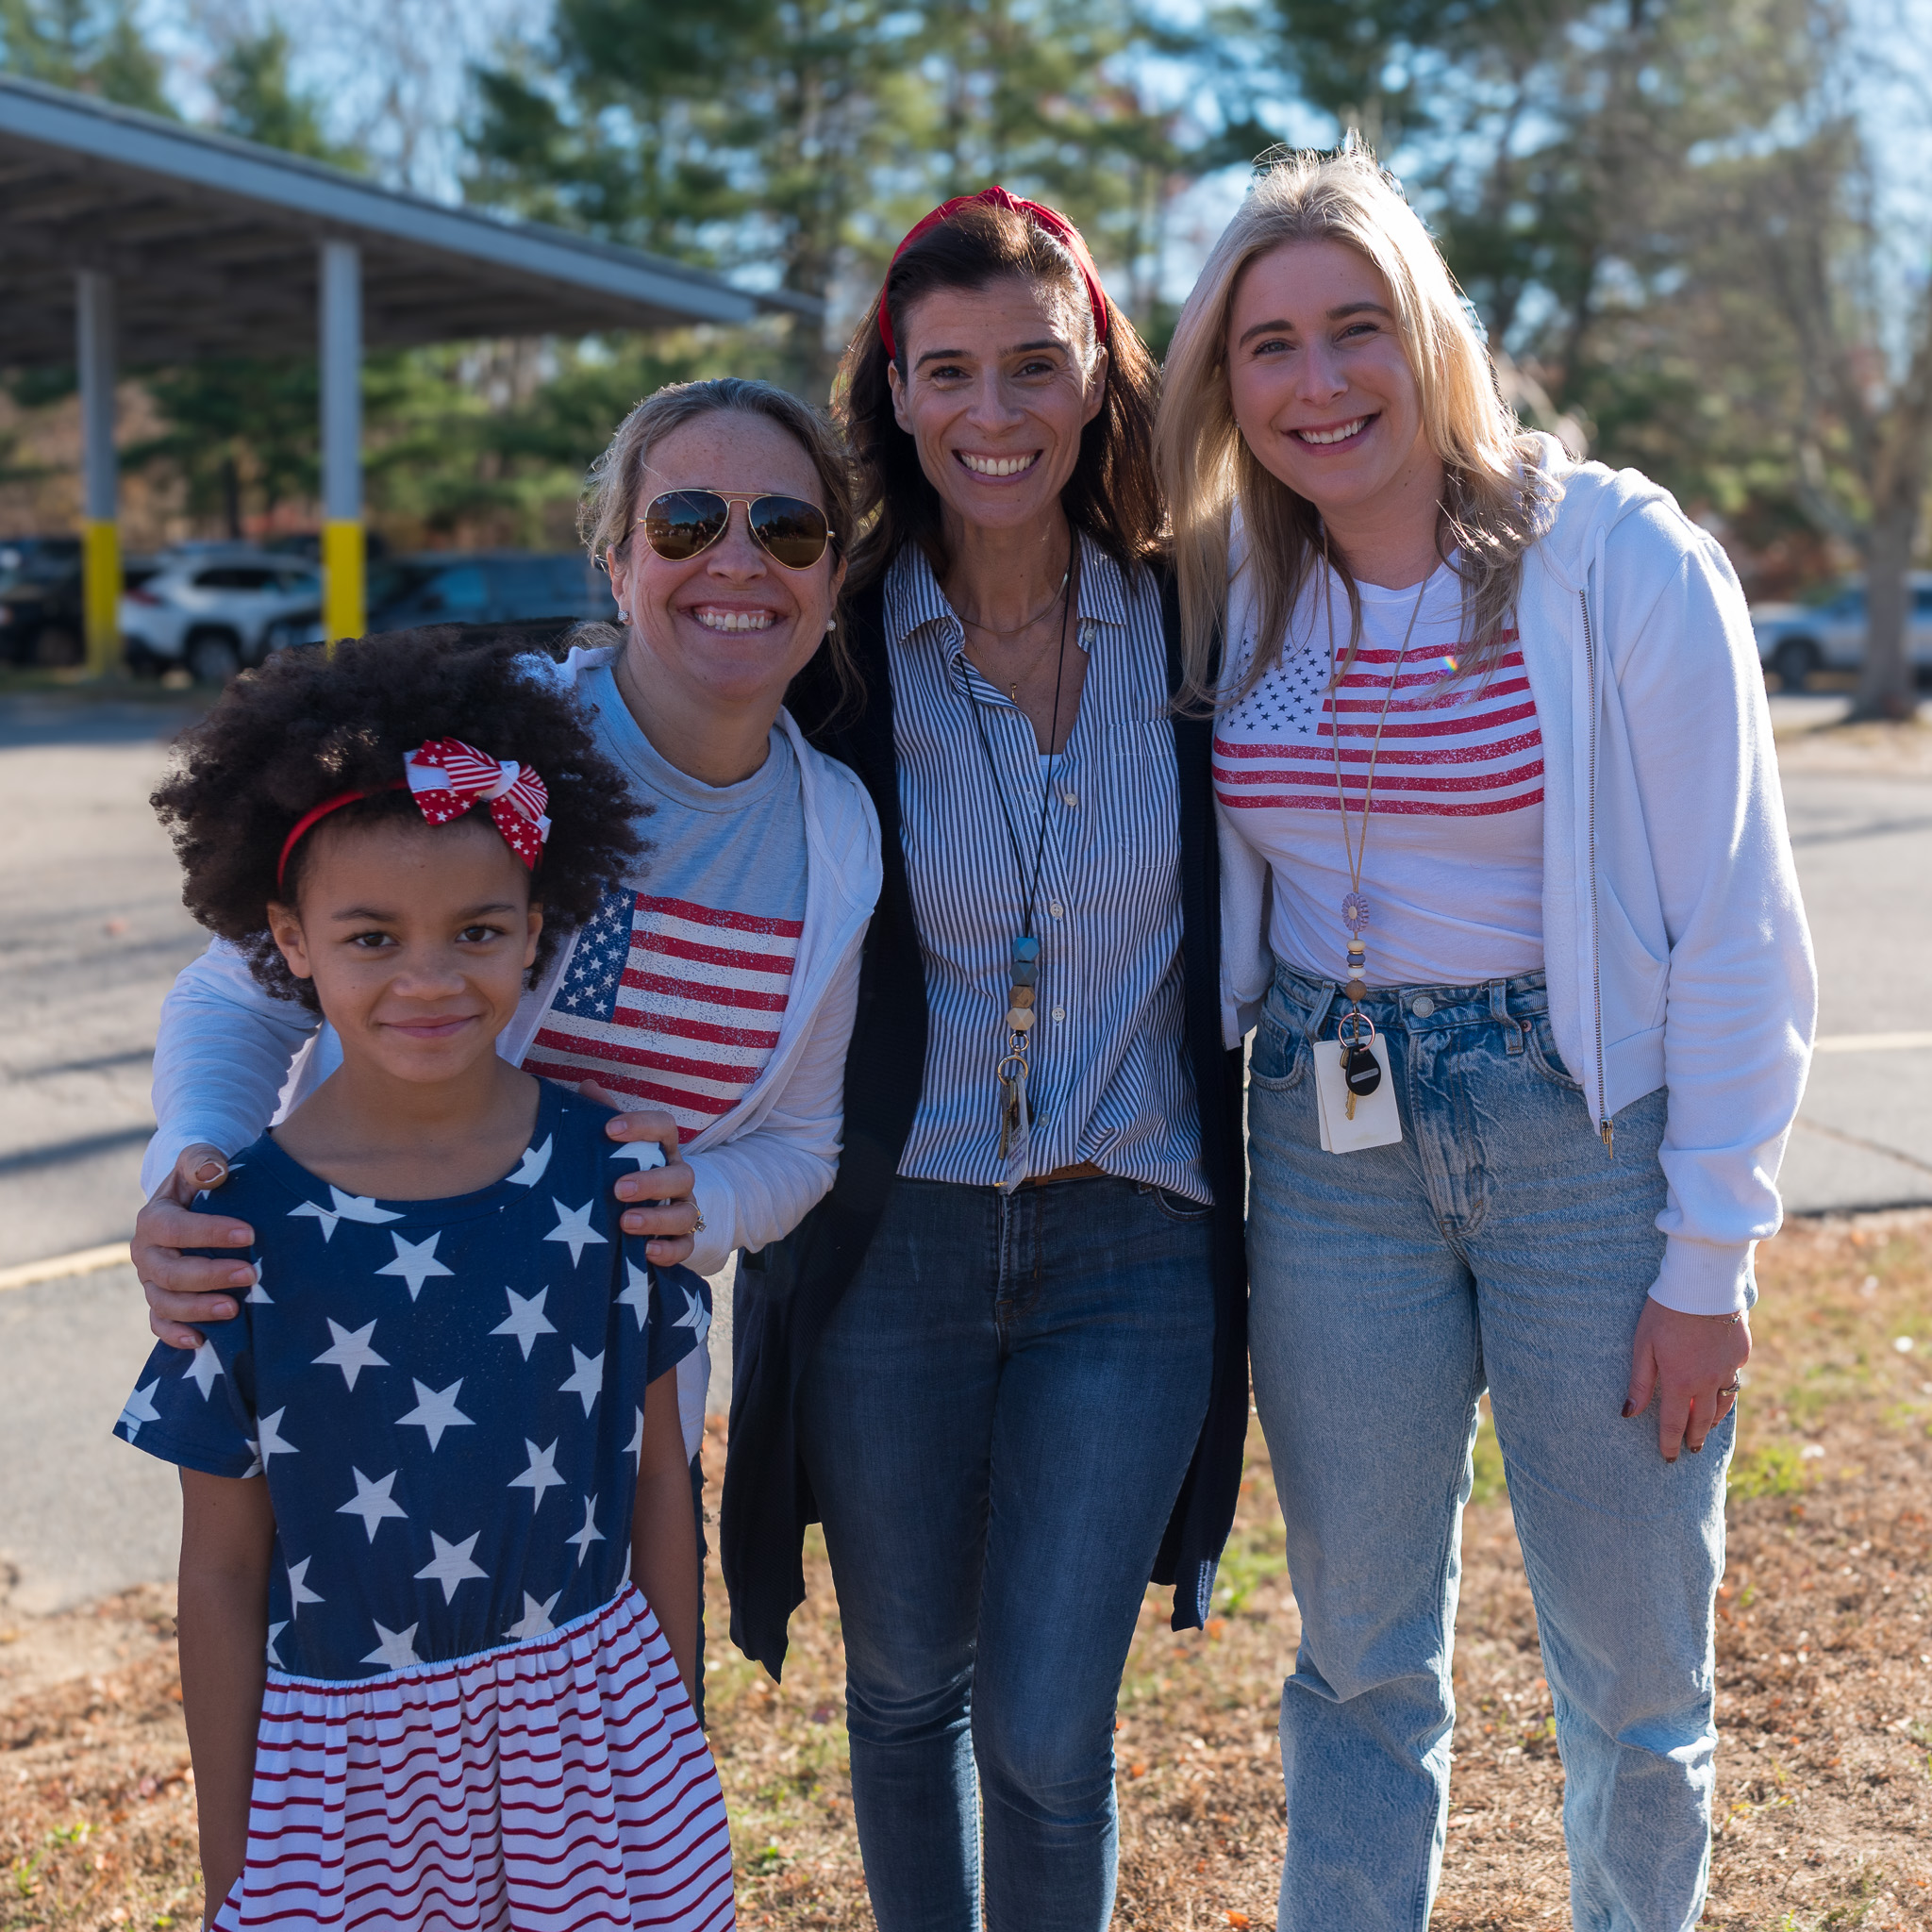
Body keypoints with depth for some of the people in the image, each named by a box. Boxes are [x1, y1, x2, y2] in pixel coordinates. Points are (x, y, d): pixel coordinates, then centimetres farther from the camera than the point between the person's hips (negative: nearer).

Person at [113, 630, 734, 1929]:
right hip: (346, 1753, -1)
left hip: (594, 1713, 2)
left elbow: (656, 1475, 2)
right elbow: (223, 1570, -4)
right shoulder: (247, 1224, -12)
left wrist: (674, 1721, 7)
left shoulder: (606, 1173, -7)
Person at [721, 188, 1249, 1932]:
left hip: (1129, 1253, 0)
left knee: (1046, 1732, 2)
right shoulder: (832, 652, -6)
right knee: (906, 1688, 17)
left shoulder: (1189, 628, -2)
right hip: (888, 1244, 0)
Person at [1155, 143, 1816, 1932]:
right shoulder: (1231, 593, 3)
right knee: (1358, 1654, 15)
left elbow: (1737, 932, -9)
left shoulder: (1620, 558, -10)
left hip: (1591, 1129, -3)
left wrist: (1709, 1256, -10)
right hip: (1327, 1145, 3)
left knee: (1632, 1672, 11)